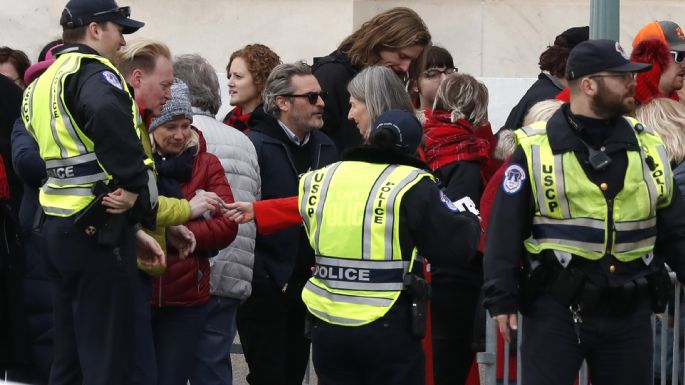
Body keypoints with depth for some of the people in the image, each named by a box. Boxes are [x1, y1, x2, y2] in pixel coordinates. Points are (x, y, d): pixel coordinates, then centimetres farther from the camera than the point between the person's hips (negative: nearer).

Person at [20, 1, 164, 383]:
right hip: (98, 231, -9)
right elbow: (109, 117, -33)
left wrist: (130, 228, 11)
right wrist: (136, 189, -19)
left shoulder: (44, 84, 18)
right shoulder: (93, 72, -11)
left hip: (60, 226, 9)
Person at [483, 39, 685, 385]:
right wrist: (501, 299, -7)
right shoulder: (535, 149, -4)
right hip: (556, 310, -4)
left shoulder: (649, 146, 8)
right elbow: (505, 230, -3)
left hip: (631, 315, 4)